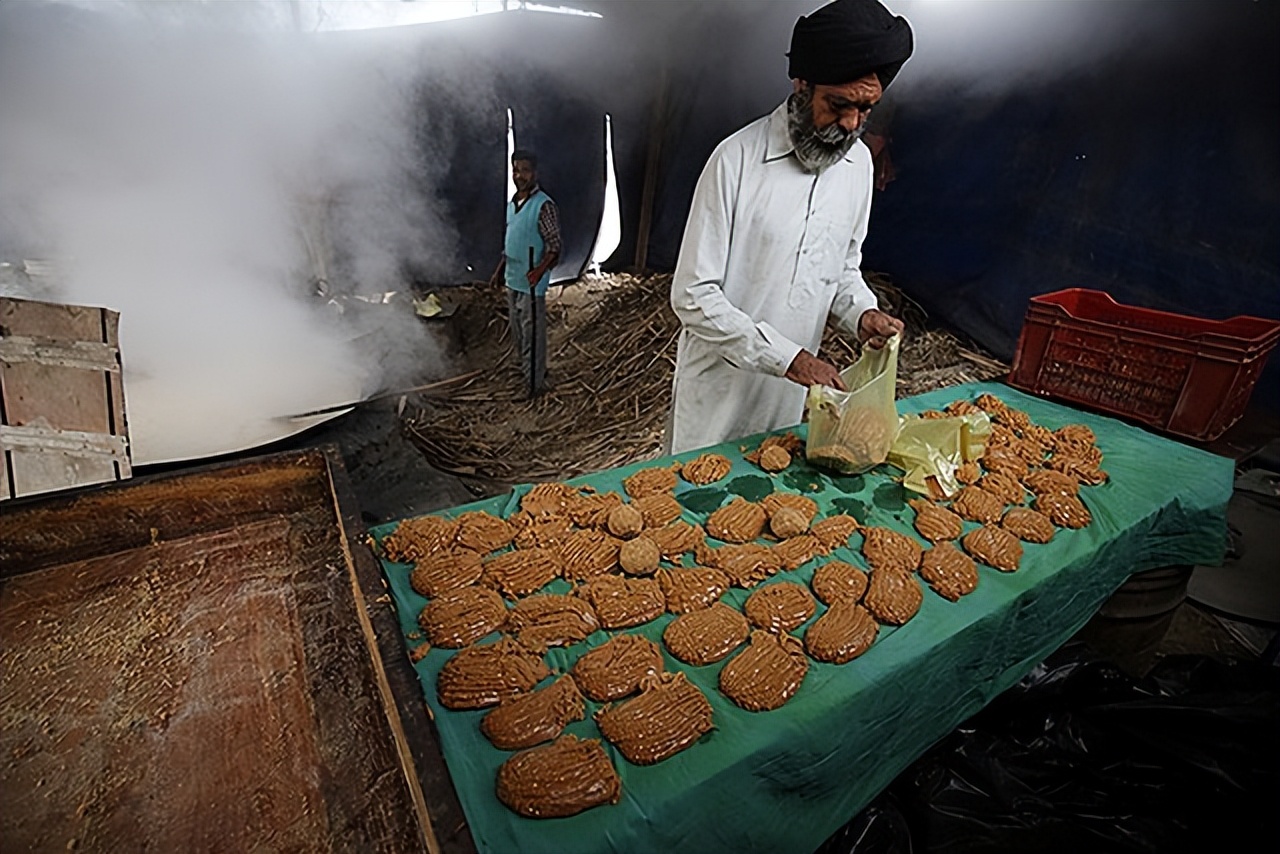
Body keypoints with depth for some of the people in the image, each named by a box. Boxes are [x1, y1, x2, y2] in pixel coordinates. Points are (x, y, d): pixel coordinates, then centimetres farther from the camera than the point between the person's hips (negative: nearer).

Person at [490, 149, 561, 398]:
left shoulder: (544, 206, -17)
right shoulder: (513, 203, 9)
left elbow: (554, 247, -20)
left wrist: (540, 270, -37)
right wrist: (499, 269, 21)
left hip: (531, 284, -8)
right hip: (512, 281, 8)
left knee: (532, 336, 1)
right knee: (517, 333, 19)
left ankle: (534, 385, 13)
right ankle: (524, 374, 37)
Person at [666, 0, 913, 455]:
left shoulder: (859, 162, 2)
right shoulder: (737, 159, -18)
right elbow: (693, 297, -21)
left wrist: (862, 313, -9)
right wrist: (787, 357, -25)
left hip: (790, 393, 5)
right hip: (719, 385, -5)